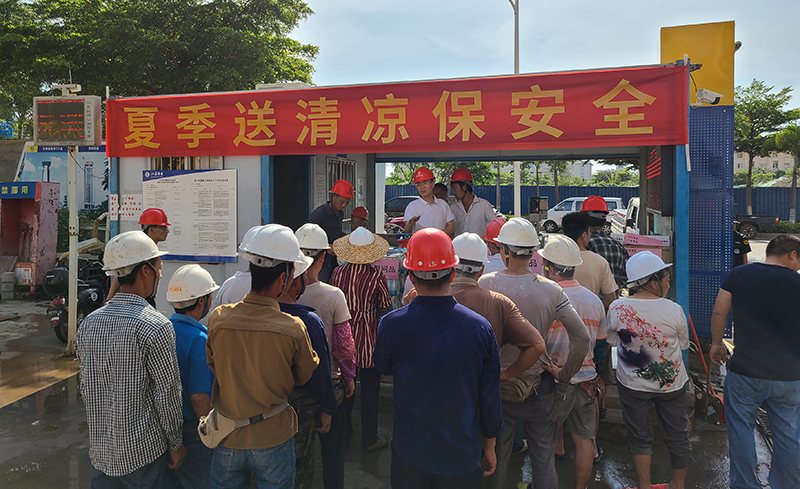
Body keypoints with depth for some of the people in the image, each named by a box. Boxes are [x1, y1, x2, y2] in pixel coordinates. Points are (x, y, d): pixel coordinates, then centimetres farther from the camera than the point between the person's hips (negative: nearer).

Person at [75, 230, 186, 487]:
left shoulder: (89, 323, 0)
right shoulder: (156, 326, -21)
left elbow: (86, 387, 8)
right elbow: (166, 395, -16)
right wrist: (176, 444, -3)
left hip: (100, 449, 6)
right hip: (143, 451, -6)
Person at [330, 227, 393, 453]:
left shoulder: (337, 273, -4)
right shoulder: (377, 277, -14)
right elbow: (386, 310, -6)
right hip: (368, 341, -4)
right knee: (370, 390, 8)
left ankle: (343, 434, 30)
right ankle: (369, 440, 20)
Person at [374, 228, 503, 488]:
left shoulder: (391, 325, -18)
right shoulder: (481, 328, -15)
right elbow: (490, 399, -6)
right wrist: (489, 448, 10)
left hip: (409, 453, 0)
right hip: (463, 455, 1)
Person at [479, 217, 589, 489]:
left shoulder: (486, 284, -15)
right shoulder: (551, 290, -11)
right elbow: (582, 337, -12)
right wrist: (565, 374, 0)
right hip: (539, 387, 1)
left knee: (496, 458, 16)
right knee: (544, 461, 17)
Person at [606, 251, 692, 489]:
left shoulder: (616, 308, -16)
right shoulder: (673, 310, -19)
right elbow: (684, 344, -3)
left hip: (632, 384, 0)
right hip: (671, 383, 0)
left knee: (639, 437, 17)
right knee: (677, 435, 21)